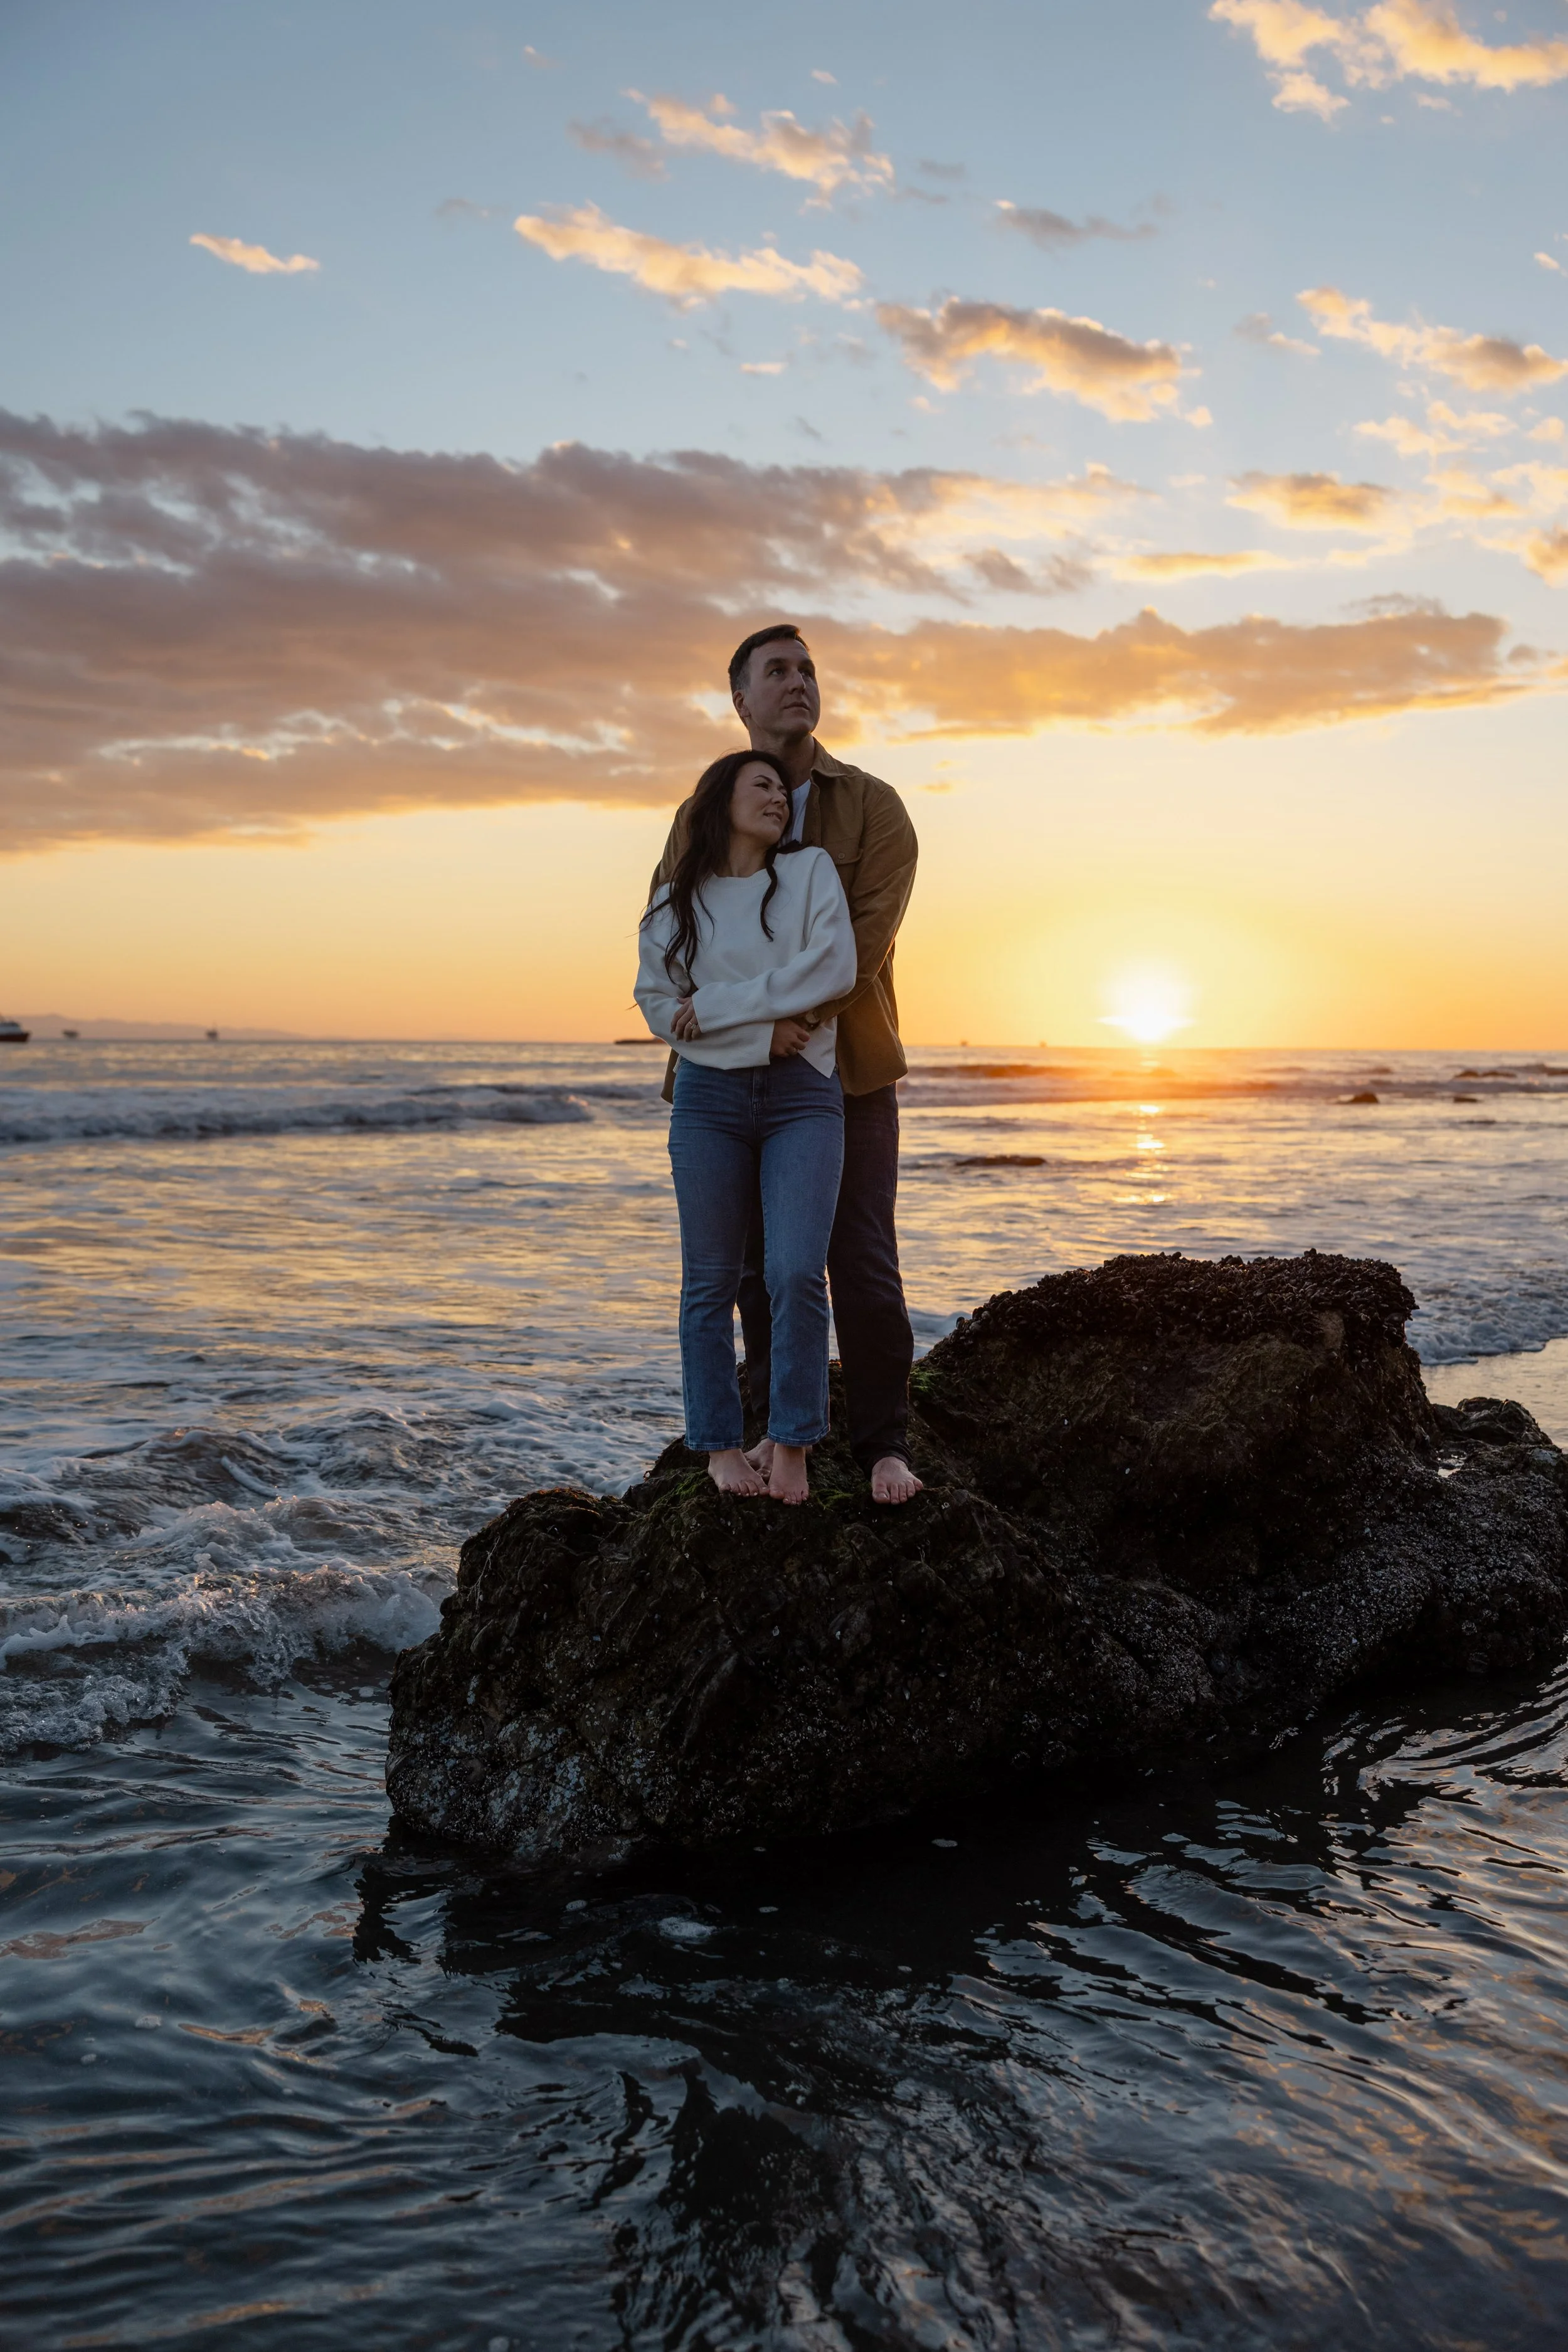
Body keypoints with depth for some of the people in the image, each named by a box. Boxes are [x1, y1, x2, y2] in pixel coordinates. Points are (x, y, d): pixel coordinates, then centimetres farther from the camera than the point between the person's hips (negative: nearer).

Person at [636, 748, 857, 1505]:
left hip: (803, 1095, -1)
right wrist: (769, 1021, -8)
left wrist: (716, 1007, -8)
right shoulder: (676, 901, 10)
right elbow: (656, 1002, 3)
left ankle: (791, 1443, -1)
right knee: (711, 1282, 2)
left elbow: (835, 969, -8)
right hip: (709, 1096, 1)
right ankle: (721, 1445, 12)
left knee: (796, 1272, -13)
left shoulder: (810, 871, 7)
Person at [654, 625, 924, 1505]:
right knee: (760, 1263, 7)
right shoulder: (703, 815, 8)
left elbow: (866, 937, -12)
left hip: (848, 1070, -2)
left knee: (864, 1267, -3)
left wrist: (788, 1017, -25)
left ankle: (885, 1444, 8)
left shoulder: (874, 807, 1)